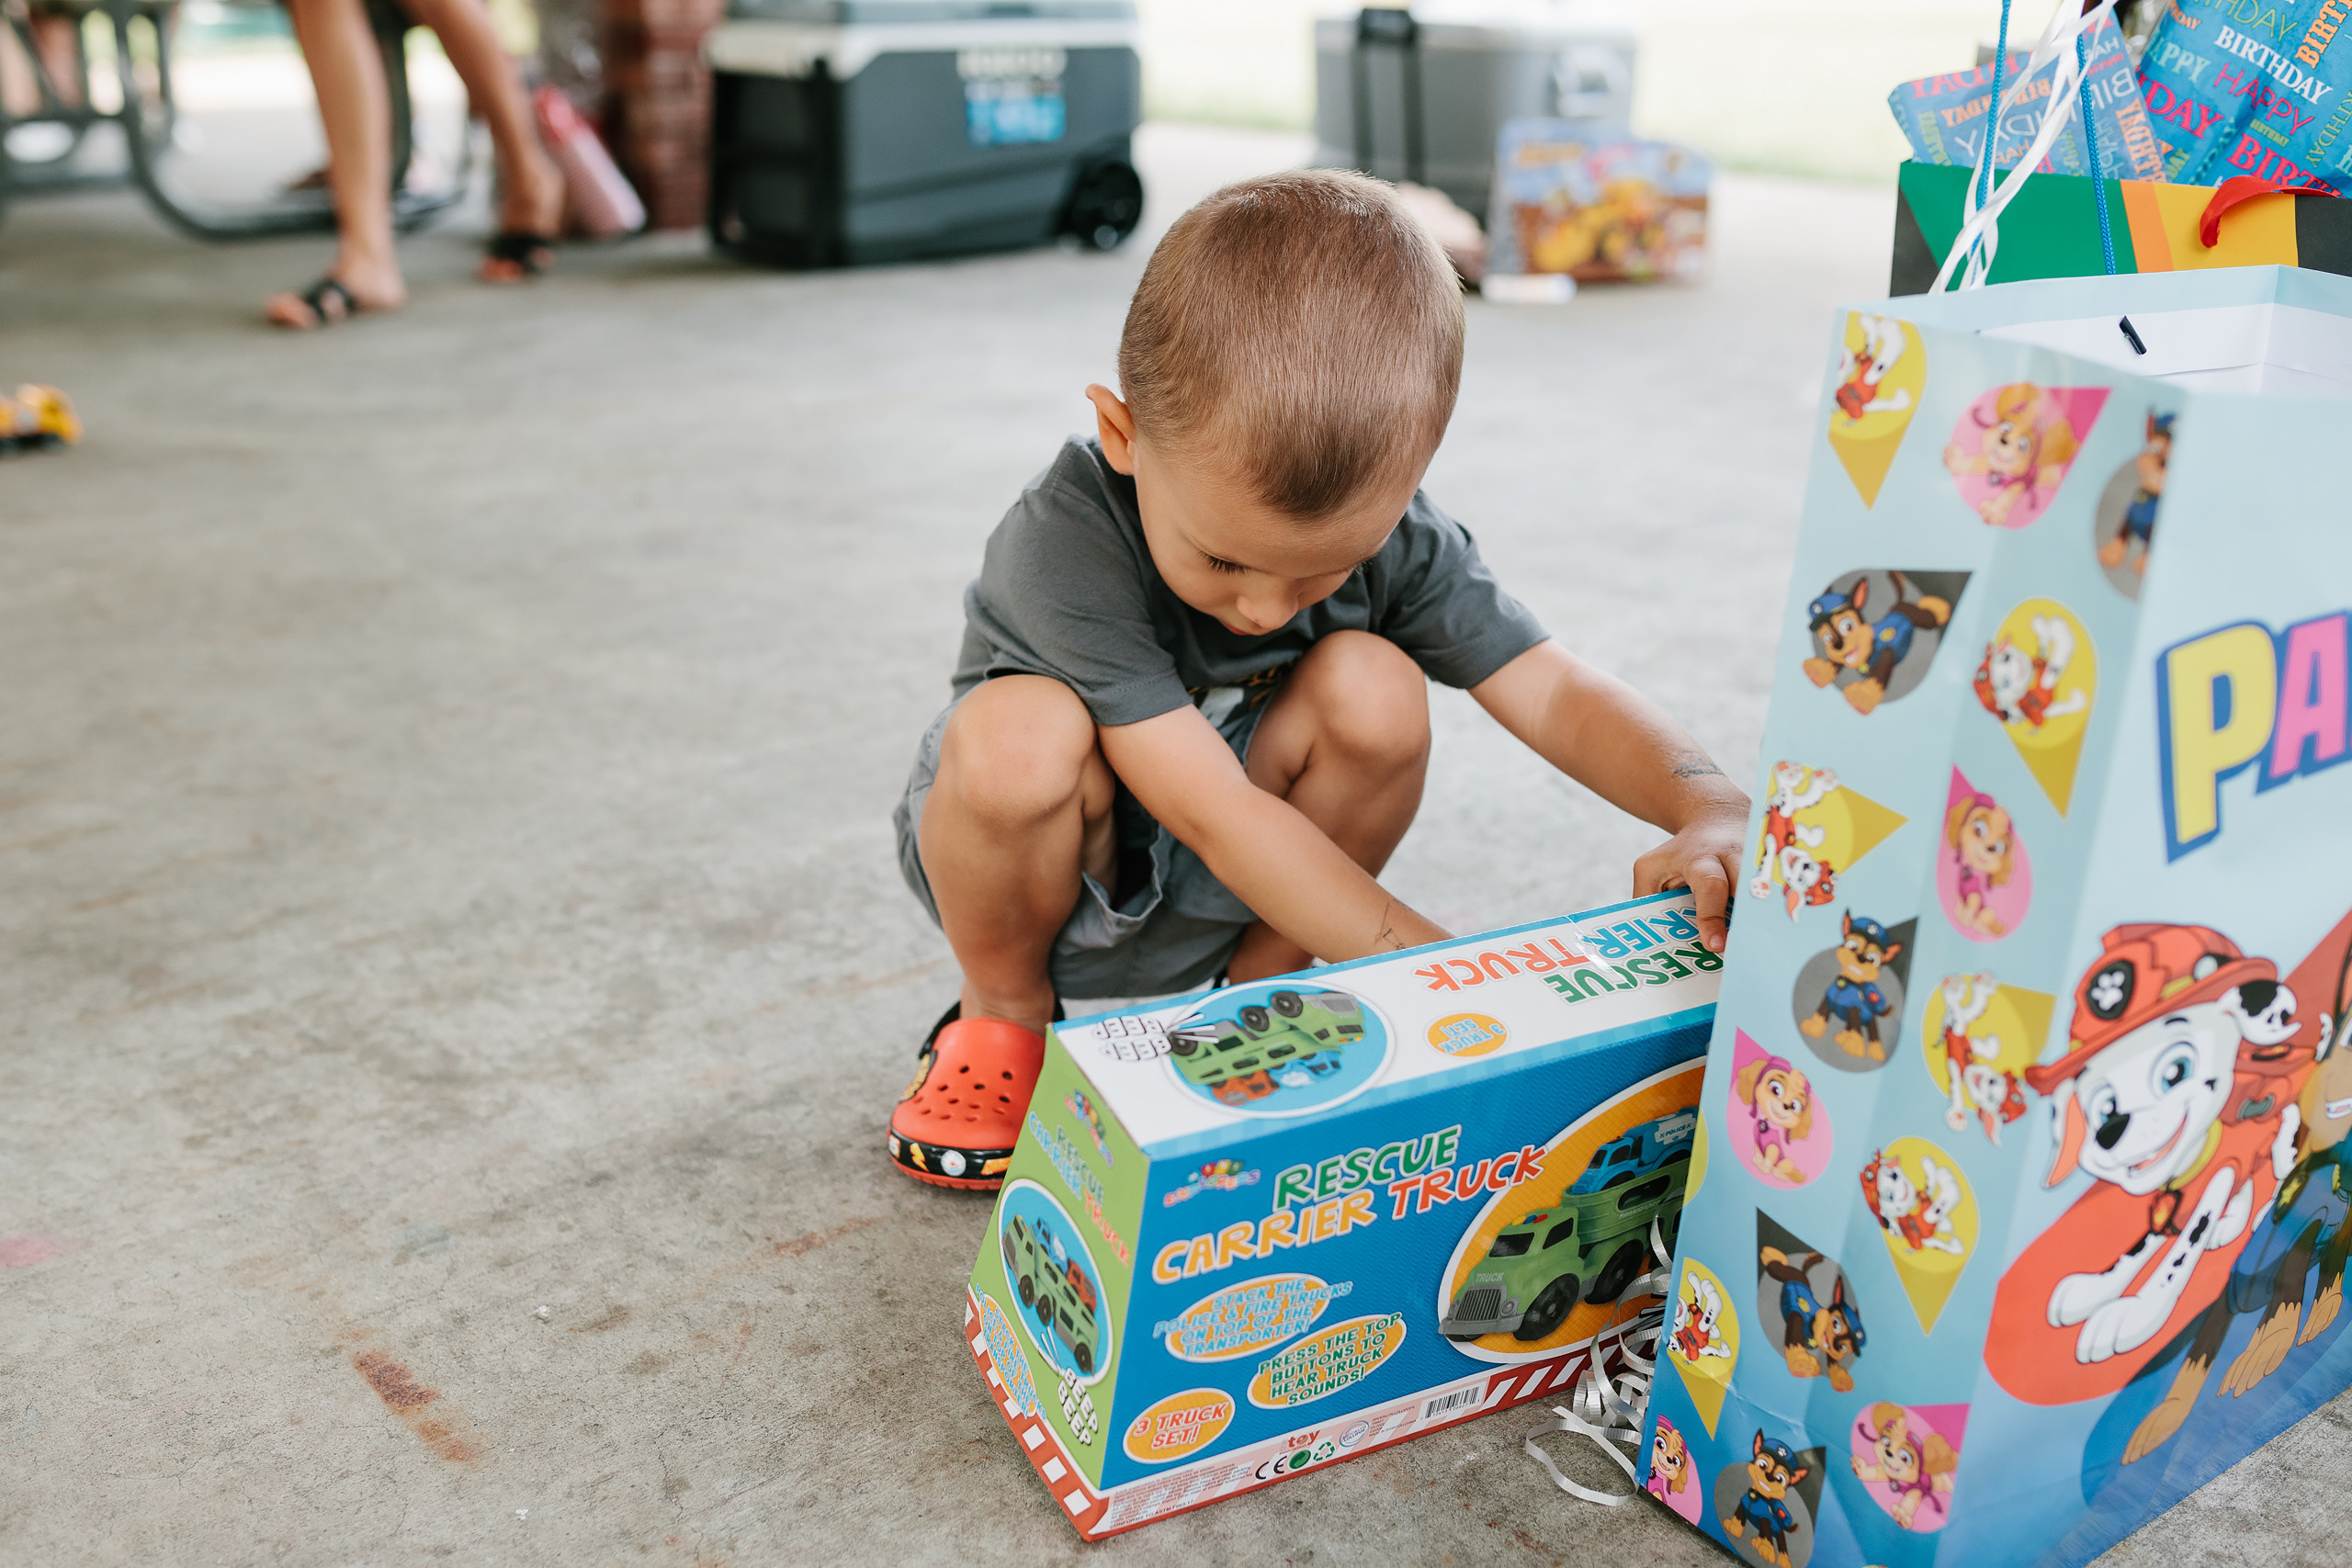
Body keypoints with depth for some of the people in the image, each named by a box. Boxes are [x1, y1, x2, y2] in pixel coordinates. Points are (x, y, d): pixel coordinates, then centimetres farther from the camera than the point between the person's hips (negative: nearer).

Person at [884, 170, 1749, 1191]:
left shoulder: (1384, 529, -18)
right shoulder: (1065, 544, -34)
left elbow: (1554, 692, -19)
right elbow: (1216, 815, -37)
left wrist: (1714, 810, -40)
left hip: (1232, 901, 3)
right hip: (1047, 877, -3)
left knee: (1374, 688, -25)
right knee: (1016, 730, -37)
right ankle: (1005, 1016, -6)